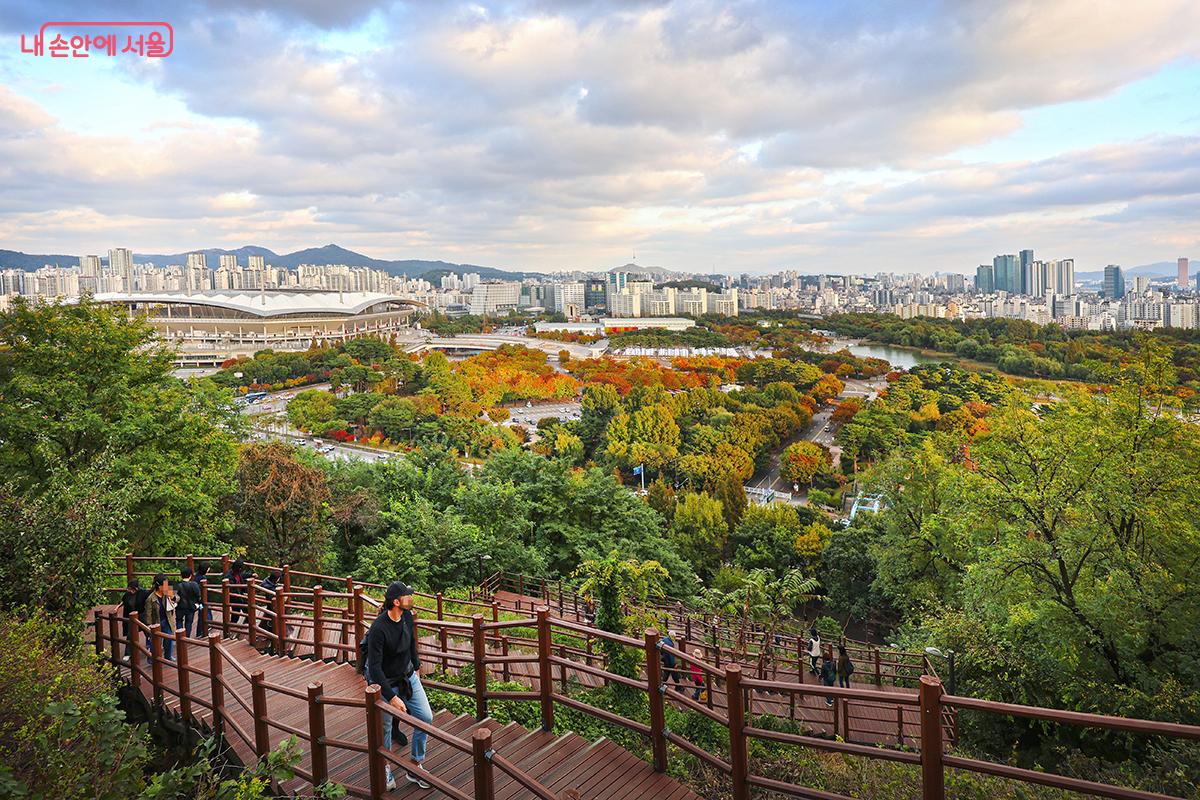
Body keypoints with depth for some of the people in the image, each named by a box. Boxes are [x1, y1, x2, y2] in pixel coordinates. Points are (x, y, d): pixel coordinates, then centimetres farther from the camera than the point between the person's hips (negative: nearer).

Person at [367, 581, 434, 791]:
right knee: (384, 729, 7)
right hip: (385, 683, -6)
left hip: (408, 677, 6)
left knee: (425, 717, 3)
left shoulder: (407, 616, -8)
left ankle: (415, 767, 19)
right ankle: (385, 770, 34)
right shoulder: (379, 628, -30)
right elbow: (374, 668, -28)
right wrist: (392, 697, -29)